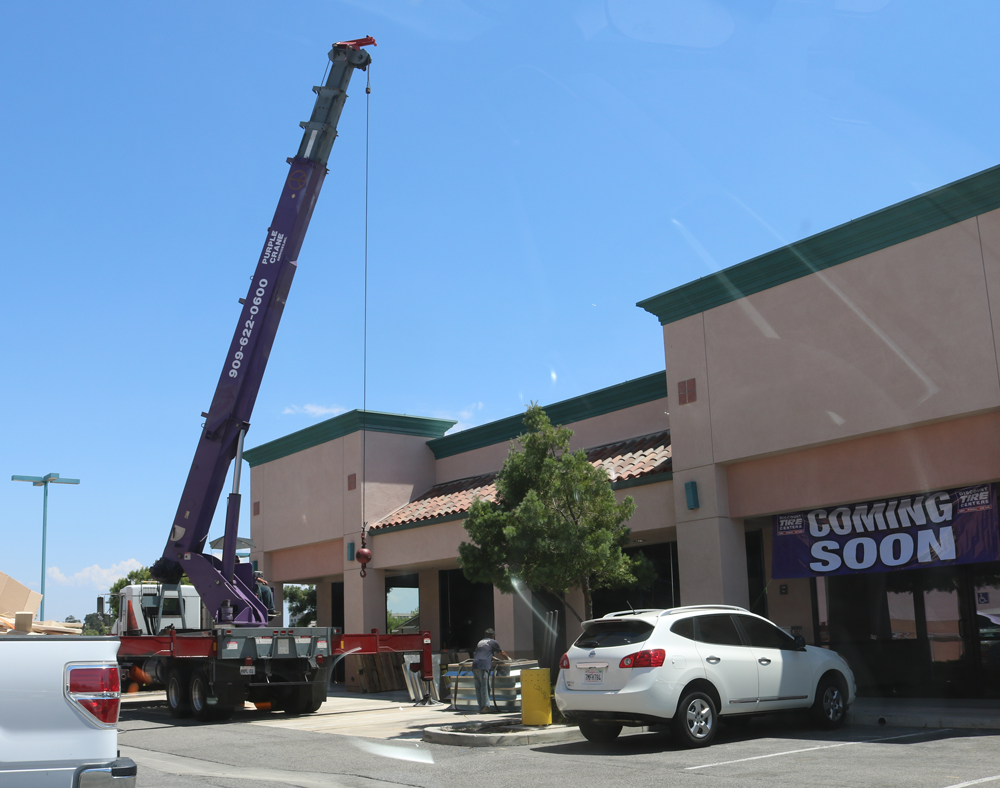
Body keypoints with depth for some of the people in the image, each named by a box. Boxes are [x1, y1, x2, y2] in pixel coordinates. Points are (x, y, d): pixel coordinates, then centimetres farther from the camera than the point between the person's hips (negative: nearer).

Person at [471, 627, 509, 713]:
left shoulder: (480, 642, 29)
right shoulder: (493, 642, 12)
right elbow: (502, 653, 22)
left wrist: (493, 658, 58)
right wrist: (508, 658, 43)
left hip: (474, 665, 5)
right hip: (483, 666, -5)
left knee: (478, 688, 6)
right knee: (484, 687, -7)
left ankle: (481, 707, 6)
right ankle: (485, 706, -14)